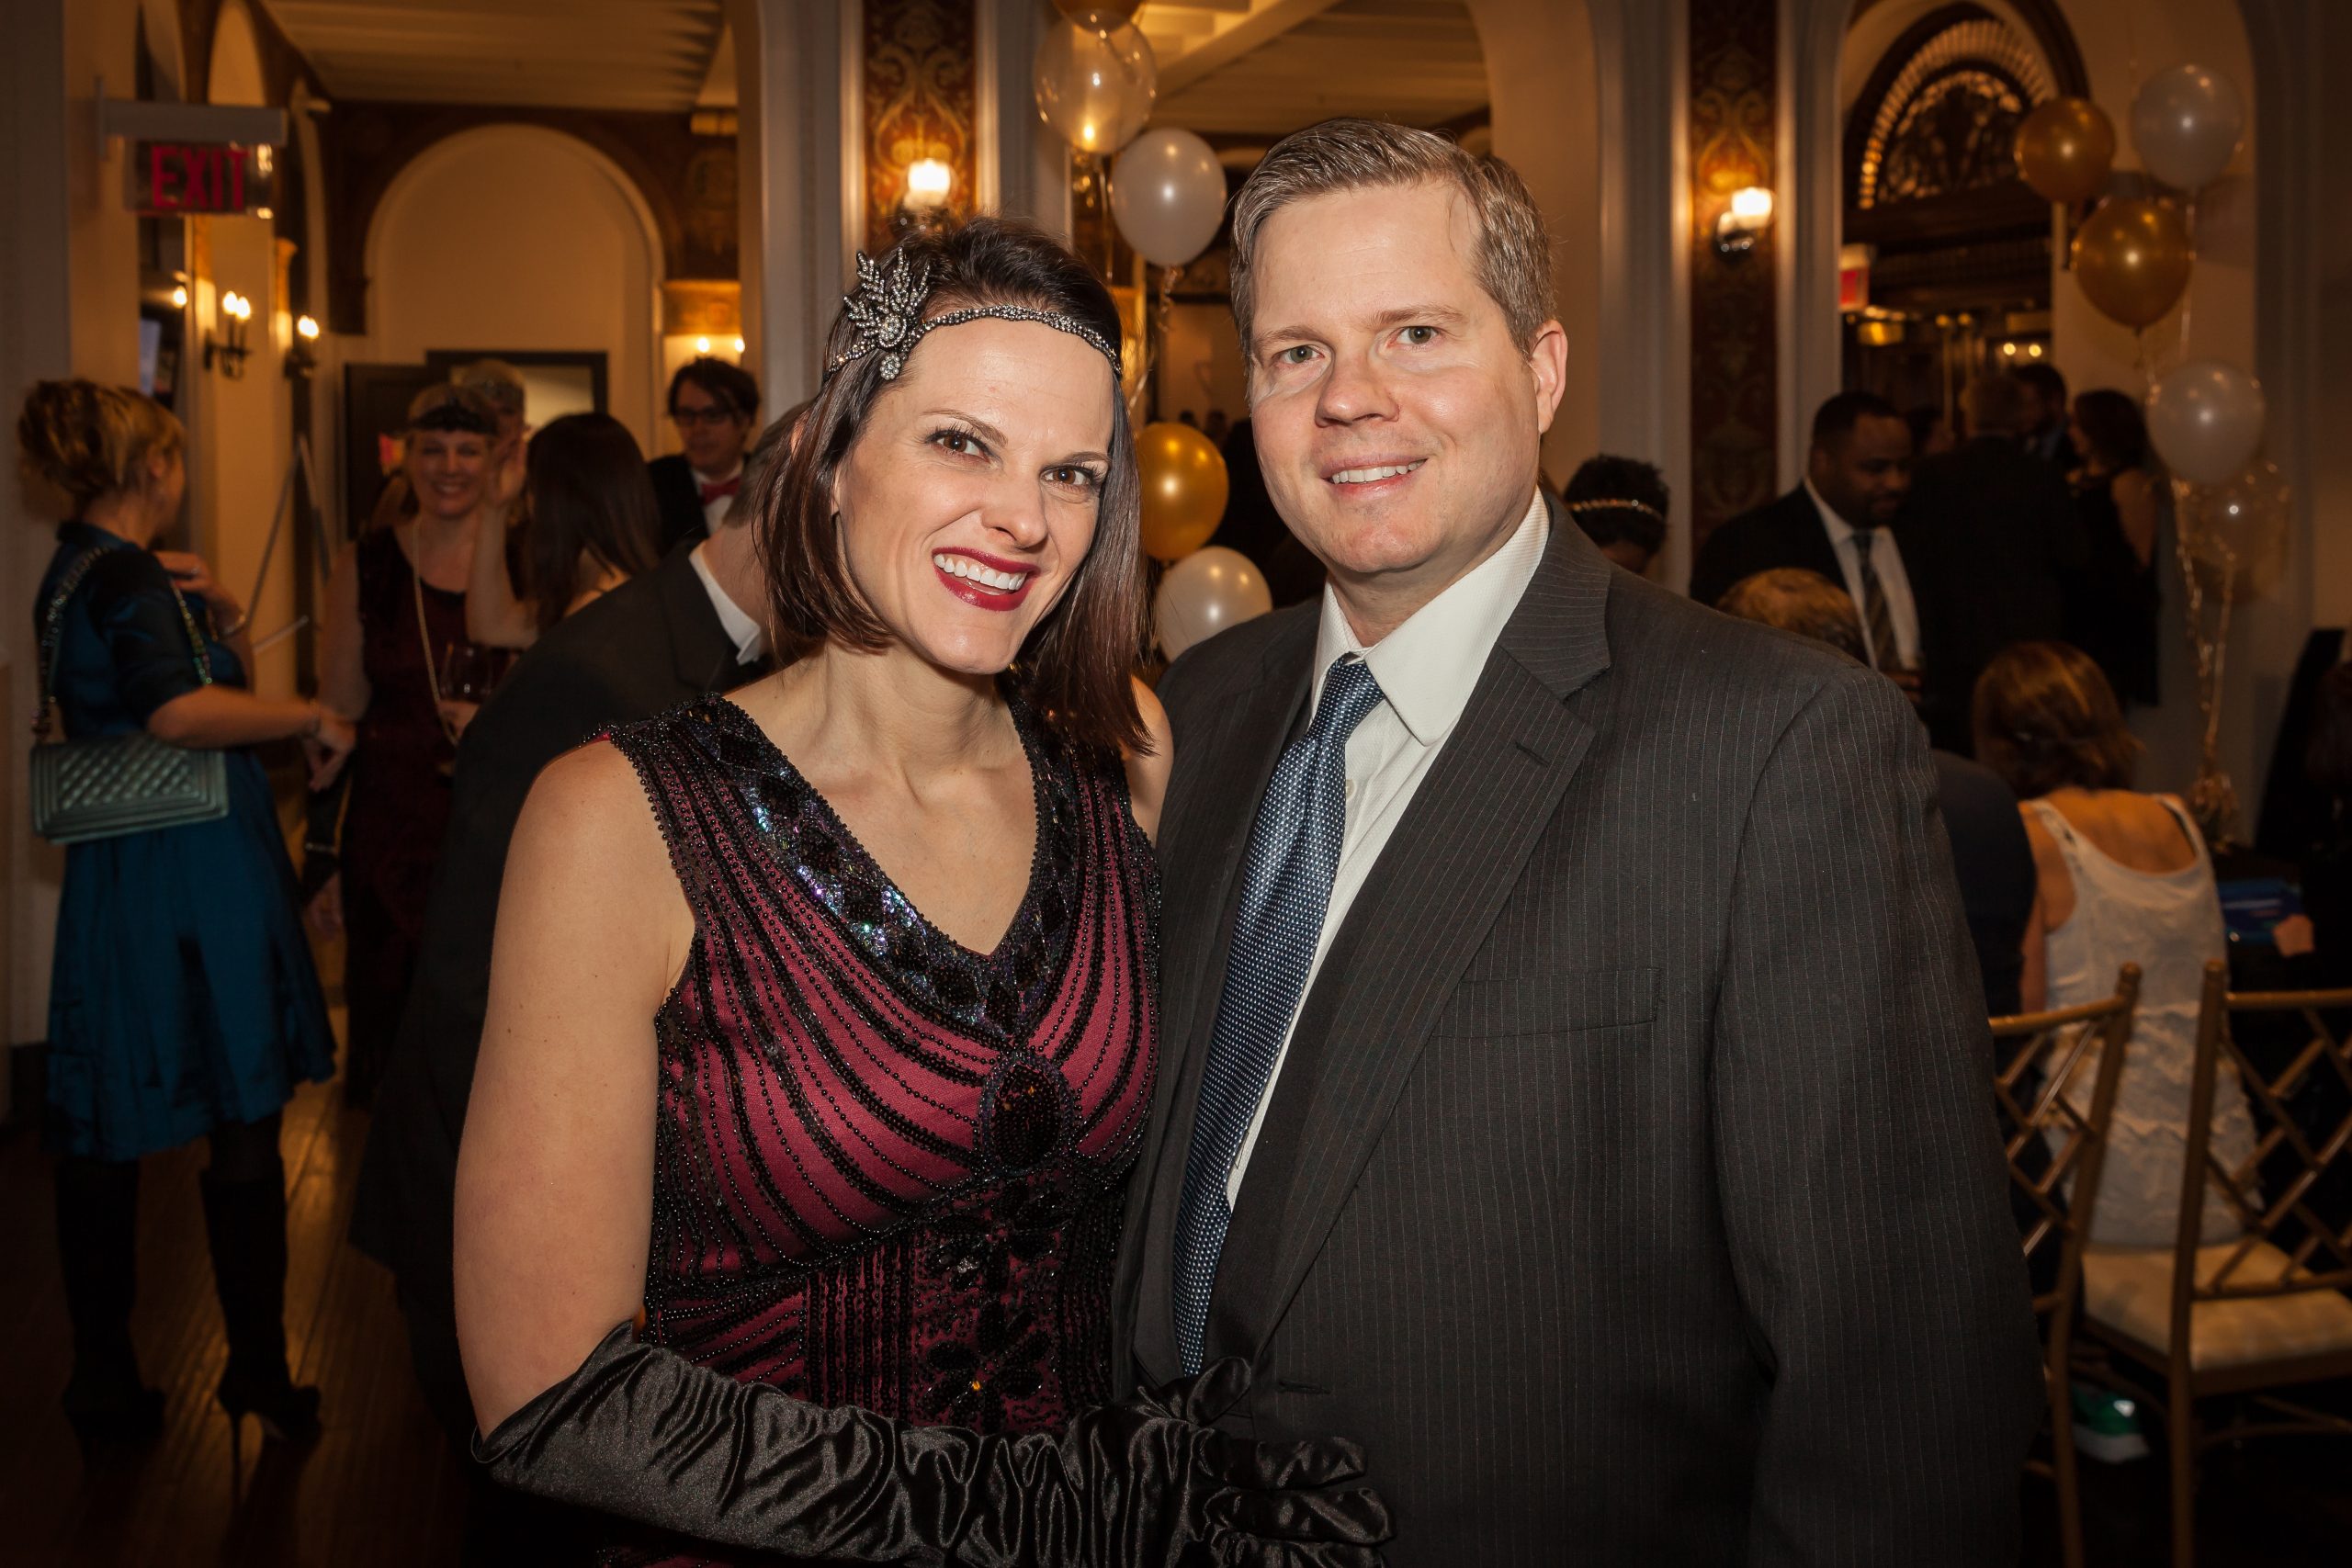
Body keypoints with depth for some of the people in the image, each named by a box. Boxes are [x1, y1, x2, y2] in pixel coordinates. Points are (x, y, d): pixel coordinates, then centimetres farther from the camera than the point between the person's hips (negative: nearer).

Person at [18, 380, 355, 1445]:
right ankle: (260, 1376, 12)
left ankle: (103, 1380, 21)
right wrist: (312, 717, -20)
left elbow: (217, 687, 22)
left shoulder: (74, 572, 16)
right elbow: (179, 711, -31)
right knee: (242, 1128, 2)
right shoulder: (127, 576, -14)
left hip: (118, 878, 9)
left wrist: (221, 618, 4)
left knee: (101, 1139, 11)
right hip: (193, 881, -9)